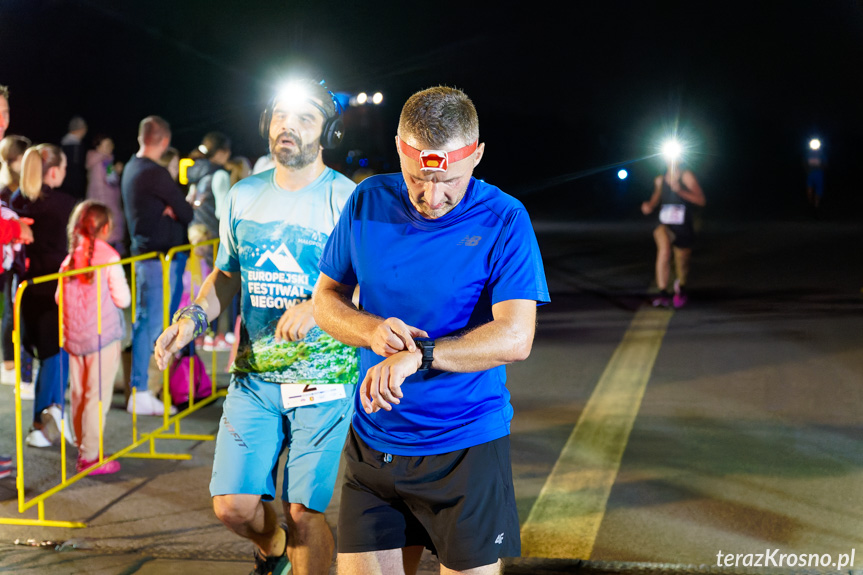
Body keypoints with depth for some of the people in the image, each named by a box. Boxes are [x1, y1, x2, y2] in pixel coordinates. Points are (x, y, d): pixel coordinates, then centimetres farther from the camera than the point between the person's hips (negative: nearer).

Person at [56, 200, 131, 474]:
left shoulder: (70, 259, 3)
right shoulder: (108, 257, -11)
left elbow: (59, 297, 6)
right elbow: (123, 299, -11)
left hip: (74, 336, 6)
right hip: (102, 336, -6)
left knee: (78, 394, 15)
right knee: (97, 395, -2)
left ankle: (82, 448, 25)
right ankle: (89, 456, -2)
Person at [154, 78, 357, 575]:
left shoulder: (347, 199, -7)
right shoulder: (244, 196, 9)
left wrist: (317, 306, -27)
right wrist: (193, 318, 2)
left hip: (324, 378, -4)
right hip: (254, 374, 4)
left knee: (304, 512, -5)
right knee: (233, 505, 3)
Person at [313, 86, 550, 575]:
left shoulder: (503, 221, -10)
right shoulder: (369, 203, 1)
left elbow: (515, 338, -18)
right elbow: (326, 296, 8)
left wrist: (418, 355, -28)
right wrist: (372, 331, -13)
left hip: (466, 447, -3)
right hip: (373, 441, 3)